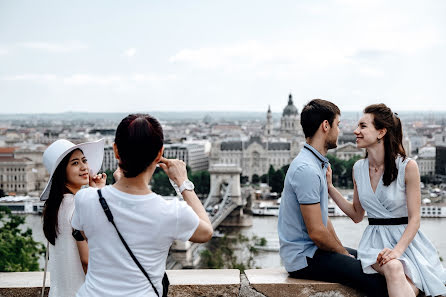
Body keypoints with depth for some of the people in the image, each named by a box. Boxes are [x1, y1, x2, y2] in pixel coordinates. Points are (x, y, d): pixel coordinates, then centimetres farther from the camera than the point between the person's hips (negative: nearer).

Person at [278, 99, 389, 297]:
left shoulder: (319, 165, 14)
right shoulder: (306, 169, -21)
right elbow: (316, 232, -22)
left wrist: (343, 251, 8)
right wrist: (344, 254, -7)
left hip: (314, 249, 11)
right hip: (304, 258, -11)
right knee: (377, 281, -20)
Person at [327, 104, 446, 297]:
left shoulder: (407, 166, -8)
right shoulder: (358, 168, 7)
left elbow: (414, 219, -8)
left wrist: (398, 250, -23)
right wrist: (329, 188, 8)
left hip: (405, 239, -3)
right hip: (375, 242, 3)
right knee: (393, 269, -33)